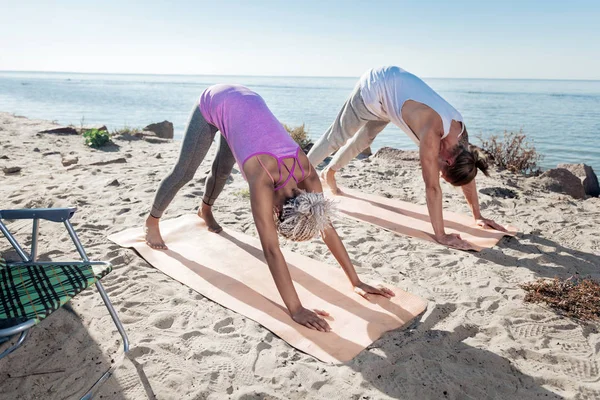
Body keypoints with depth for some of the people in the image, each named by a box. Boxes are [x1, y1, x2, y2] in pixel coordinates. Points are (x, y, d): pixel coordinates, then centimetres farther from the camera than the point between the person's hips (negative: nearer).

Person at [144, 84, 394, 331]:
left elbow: (327, 227, -20)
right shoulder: (262, 178, -41)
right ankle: (152, 221, 31)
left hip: (245, 103, 5)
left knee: (223, 169, 22)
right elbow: (271, 249, -44)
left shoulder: (306, 172, -26)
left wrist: (356, 281, -19)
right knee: (184, 172, 5)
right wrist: (296, 309, -44)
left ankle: (205, 211, 53)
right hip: (214, 104, -4)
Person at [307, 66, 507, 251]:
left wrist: (478, 216, 1)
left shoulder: (460, 130, -15)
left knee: (364, 139, 23)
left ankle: (329, 172, 45)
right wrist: (441, 235, -35)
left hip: (395, 86, 7)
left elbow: (466, 175, -3)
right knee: (337, 137, 2)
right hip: (375, 86, -7)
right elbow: (432, 187, -38)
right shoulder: (432, 132, -38)